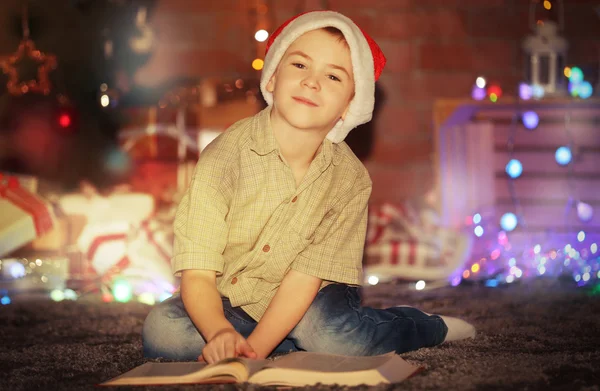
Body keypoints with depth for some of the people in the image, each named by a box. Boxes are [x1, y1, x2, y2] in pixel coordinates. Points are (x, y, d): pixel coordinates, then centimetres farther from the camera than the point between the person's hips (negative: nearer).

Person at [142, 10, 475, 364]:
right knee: (162, 329, -29)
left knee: (330, 331, -33)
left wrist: (254, 348, -31)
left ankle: (429, 326, -3)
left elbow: (306, 277, -16)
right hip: (227, 308, 0)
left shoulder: (351, 179, -14)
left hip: (300, 308, 0)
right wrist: (222, 335, -44)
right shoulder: (224, 157, -21)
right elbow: (197, 276, -23)